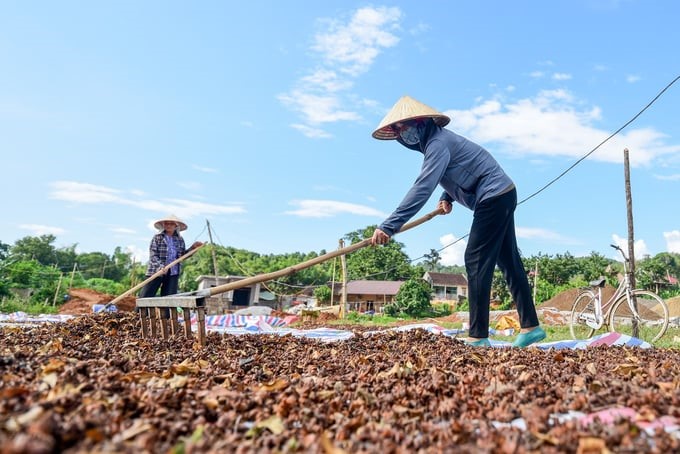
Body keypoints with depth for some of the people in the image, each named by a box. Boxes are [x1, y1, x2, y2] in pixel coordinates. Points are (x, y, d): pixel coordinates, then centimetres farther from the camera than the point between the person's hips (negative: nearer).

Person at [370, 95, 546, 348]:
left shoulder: (437, 143, -20)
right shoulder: (433, 139, 11)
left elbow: (422, 188, -32)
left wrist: (388, 226, -36)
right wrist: (447, 198, 4)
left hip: (494, 197, -10)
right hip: (502, 195, 10)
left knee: (477, 261, -12)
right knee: (509, 261, 11)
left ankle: (478, 337, -10)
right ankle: (530, 326, 19)